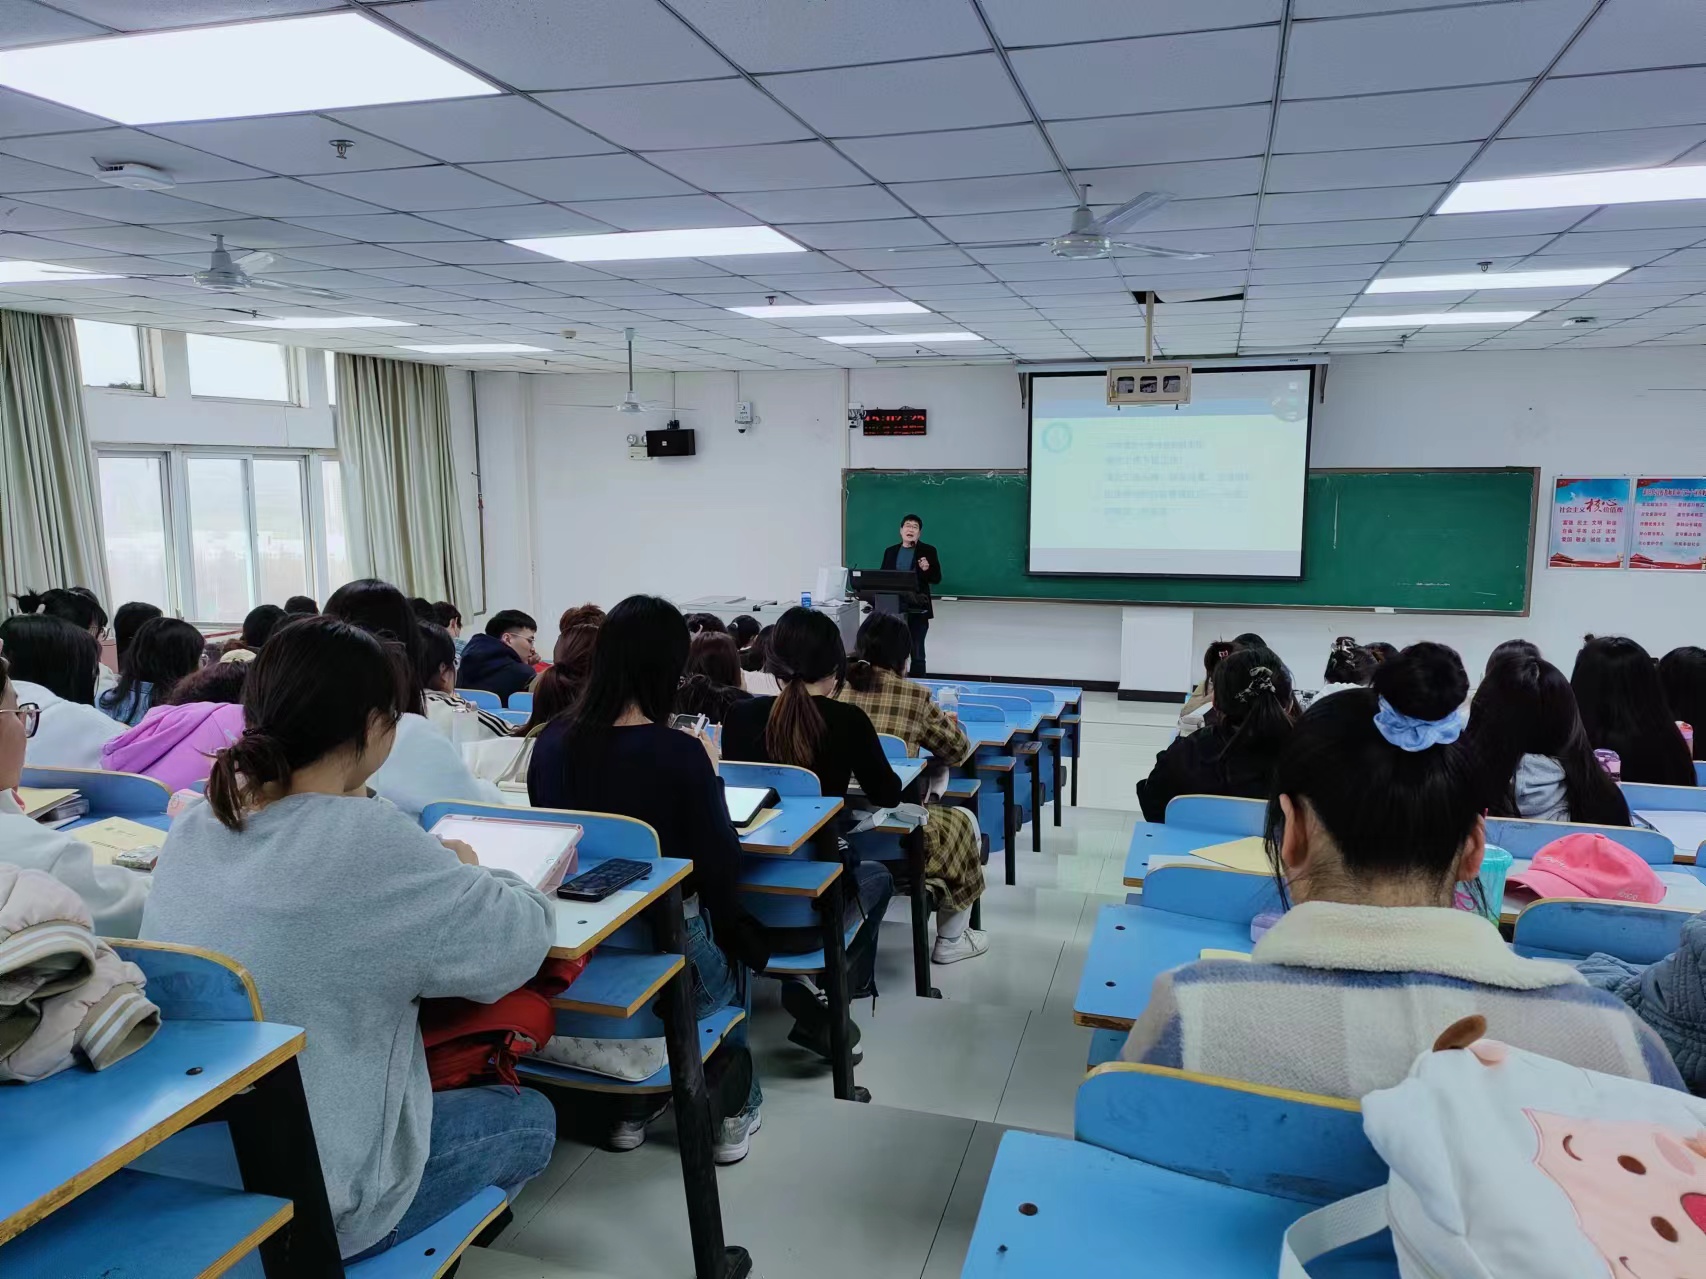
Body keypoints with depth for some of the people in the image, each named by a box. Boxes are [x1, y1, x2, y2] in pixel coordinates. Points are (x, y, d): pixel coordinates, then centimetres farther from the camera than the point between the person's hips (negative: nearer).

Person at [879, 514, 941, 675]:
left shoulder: (928, 551, 1)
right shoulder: (890, 551, 10)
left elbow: (937, 579, -1)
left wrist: (927, 569, -21)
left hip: (917, 609, -3)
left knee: (917, 653, 0)